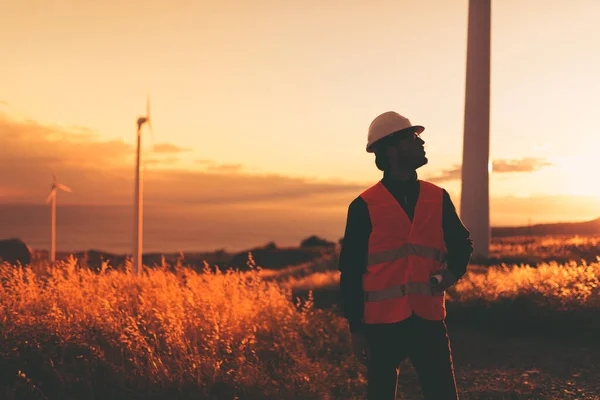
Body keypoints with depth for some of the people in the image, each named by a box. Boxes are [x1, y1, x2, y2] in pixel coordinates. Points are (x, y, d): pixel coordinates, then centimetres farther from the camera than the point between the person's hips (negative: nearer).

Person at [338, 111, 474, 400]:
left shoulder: (438, 199, 7)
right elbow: (350, 271, -1)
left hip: (429, 321, 3)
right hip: (383, 324, -2)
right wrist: (356, 329, -3)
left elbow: (461, 243, 22)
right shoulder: (364, 206, -3)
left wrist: (454, 270, 0)